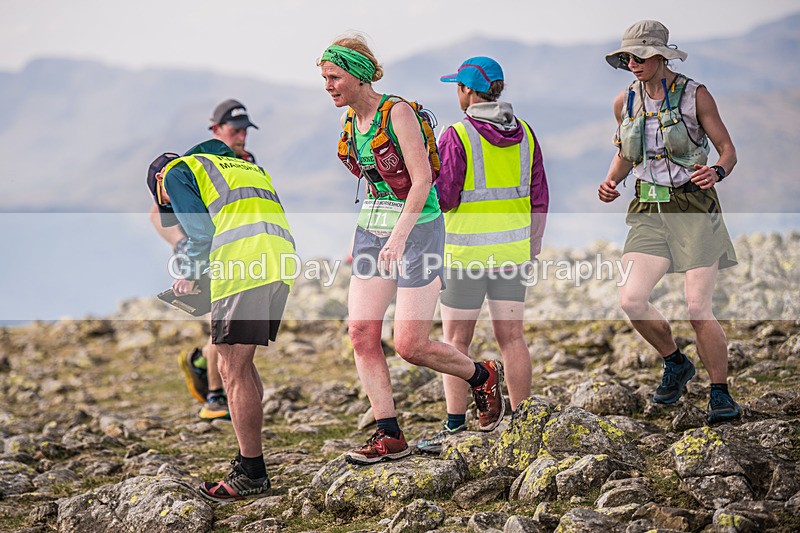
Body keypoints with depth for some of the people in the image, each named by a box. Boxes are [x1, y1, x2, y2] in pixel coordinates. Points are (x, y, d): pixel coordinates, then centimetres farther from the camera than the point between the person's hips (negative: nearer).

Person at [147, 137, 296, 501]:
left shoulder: (177, 172, 13)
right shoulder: (243, 167, 36)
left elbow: (201, 232, -1)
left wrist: (188, 276, 15)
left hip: (243, 266, -8)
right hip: (282, 264, 8)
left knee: (233, 370, -3)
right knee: (242, 364, 19)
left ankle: (252, 475, -3)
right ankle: (248, 455, 21)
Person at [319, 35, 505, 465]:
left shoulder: (398, 112, -14)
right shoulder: (351, 119, 9)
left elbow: (422, 179, -19)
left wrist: (399, 235, -27)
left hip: (417, 227, -7)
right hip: (372, 228, 8)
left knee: (410, 345, -8)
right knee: (362, 333, -4)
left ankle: (482, 376, 20)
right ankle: (390, 437, 3)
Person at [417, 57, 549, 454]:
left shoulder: (457, 137, -13)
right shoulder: (524, 134, 4)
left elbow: (444, 198, -14)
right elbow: (538, 197, 8)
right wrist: (531, 246, 18)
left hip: (467, 250, -5)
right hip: (513, 249, 5)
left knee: (455, 339, 4)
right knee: (511, 336, 10)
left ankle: (456, 428, 2)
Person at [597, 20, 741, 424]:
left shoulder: (695, 95, -5)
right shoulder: (625, 102, 7)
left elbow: (727, 149, -1)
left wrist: (717, 173, -23)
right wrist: (610, 182, 0)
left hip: (694, 209, -4)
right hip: (649, 210, 4)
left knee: (698, 308, -11)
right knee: (631, 300, -13)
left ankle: (720, 394, 7)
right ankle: (675, 363, 14)